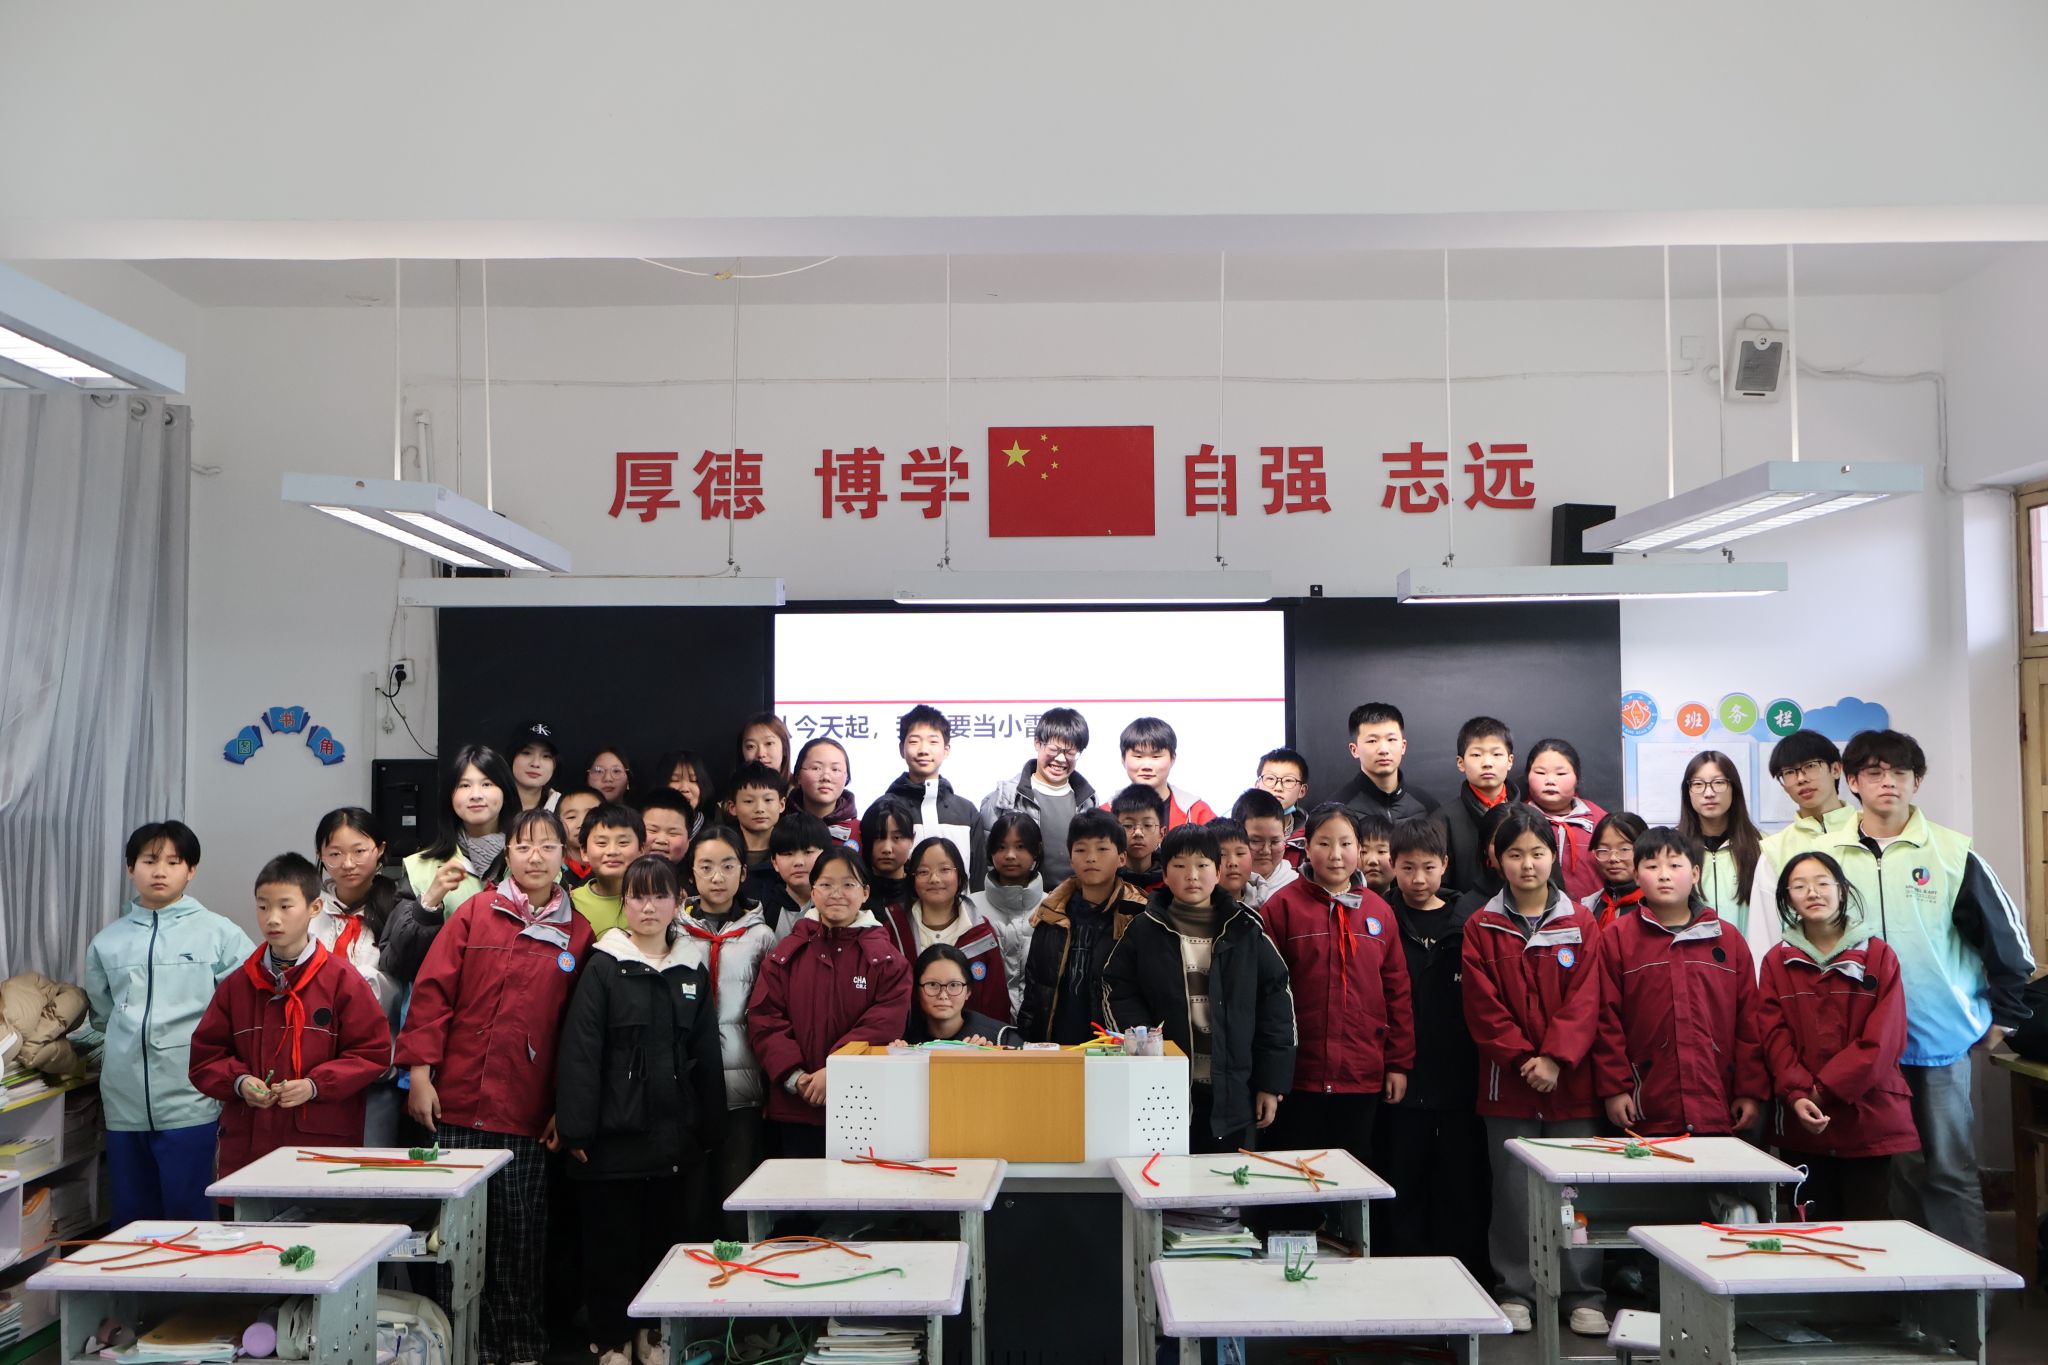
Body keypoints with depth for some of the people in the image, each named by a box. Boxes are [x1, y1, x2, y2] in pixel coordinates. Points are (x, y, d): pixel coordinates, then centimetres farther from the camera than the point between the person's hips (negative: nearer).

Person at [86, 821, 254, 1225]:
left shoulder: (220, 934, -4)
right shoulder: (107, 941, 9)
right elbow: (102, 1014, 21)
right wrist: (129, 1044, 11)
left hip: (188, 1100, -4)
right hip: (125, 1103, 4)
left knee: (187, 1216, 2)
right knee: (130, 1218, 14)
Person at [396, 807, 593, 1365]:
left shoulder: (577, 933, 5)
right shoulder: (474, 912, 2)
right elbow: (432, 992, -1)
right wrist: (420, 1072, -8)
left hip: (528, 1114, 1)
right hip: (459, 1104, 0)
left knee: (521, 1231, 6)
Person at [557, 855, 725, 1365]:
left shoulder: (693, 972, 9)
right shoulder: (603, 967, -3)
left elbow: (706, 1057, 11)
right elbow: (579, 1052, -8)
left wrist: (709, 1132, 9)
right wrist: (576, 1130, -14)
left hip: (673, 1135, 4)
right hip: (614, 1133, -3)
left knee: (667, 1237, 10)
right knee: (611, 1242, 4)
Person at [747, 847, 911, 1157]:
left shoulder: (886, 960, 3)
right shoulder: (785, 955, 8)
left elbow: (884, 1026, -8)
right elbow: (763, 1020, 1)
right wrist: (794, 1076, -13)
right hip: (793, 1111, 2)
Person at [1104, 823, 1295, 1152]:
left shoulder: (1245, 931, 5)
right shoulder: (1144, 930, 2)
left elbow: (1275, 1003, 5)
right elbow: (1119, 994, 1)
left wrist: (1272, 1083, 1)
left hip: (1232, 1092, 1)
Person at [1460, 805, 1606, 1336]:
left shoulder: (1580, 923, 4)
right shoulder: (1481, 927, 2)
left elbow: (1585, 1000, -3)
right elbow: (1483, 1007, -3)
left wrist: (1555, 1058, -14)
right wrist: (1522, 1058, -12)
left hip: (1571, 1081, 0)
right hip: (1507, 1084, 0)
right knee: (1513, 1191, 6)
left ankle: (1584, 1296, 16)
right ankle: (1515, 1293, 18)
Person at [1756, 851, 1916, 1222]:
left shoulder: (1878, 955, 1)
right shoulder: (1777, 960, 7)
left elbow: (1884, 1037, -6)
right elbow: (1774, 1036, 0)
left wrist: (1824, 1089, -12)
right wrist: (1797, 1095, -16)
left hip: (1870, 1121, -1)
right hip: (1802, 1123, 2)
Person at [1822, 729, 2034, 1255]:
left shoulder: (1952, 852, -4)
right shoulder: (1828, 855, 2)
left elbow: (2006, 934, 2)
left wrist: (2004, 1014, 5)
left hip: (1942, 1038, -2)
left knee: (1950, 1169, 2)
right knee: (1901, 1167, 11)